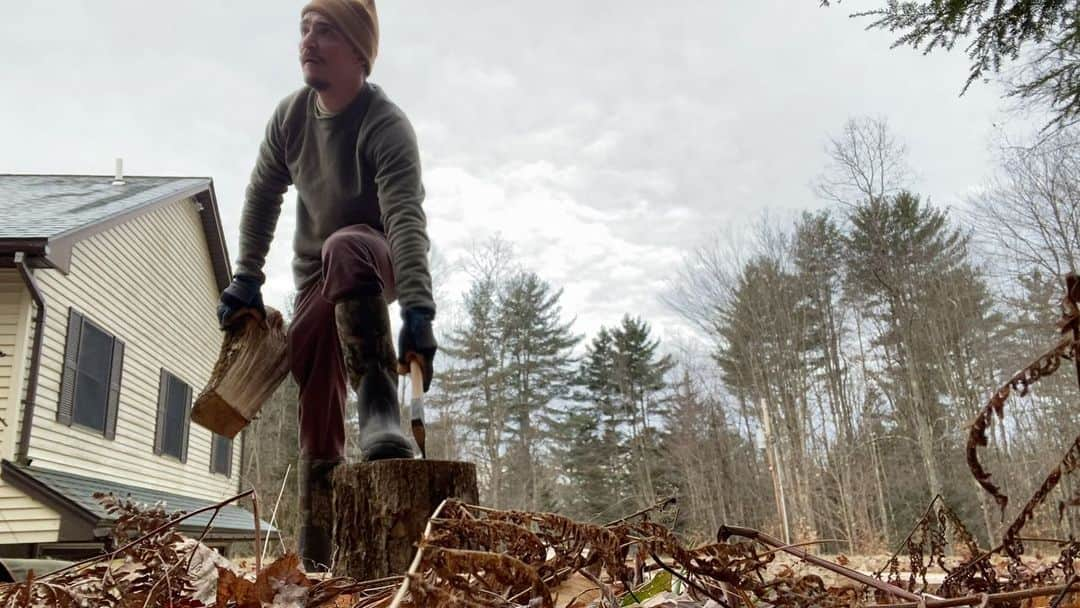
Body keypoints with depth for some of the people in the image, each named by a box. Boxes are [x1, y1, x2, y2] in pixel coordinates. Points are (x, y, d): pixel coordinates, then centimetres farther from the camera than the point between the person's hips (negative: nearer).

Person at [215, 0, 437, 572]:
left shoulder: (387, 125, -24)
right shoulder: (289, 115, -6)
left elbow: (407, 219, -37)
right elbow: (262, 197, 5)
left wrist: (417, 313, -48)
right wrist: (246, 280, 3)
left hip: (376, 261, -5)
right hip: (314, 279, 5)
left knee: (344, 247, -42)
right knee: (317, 420, 1)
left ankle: (380, 409, -46)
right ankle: (315, 559, 12)